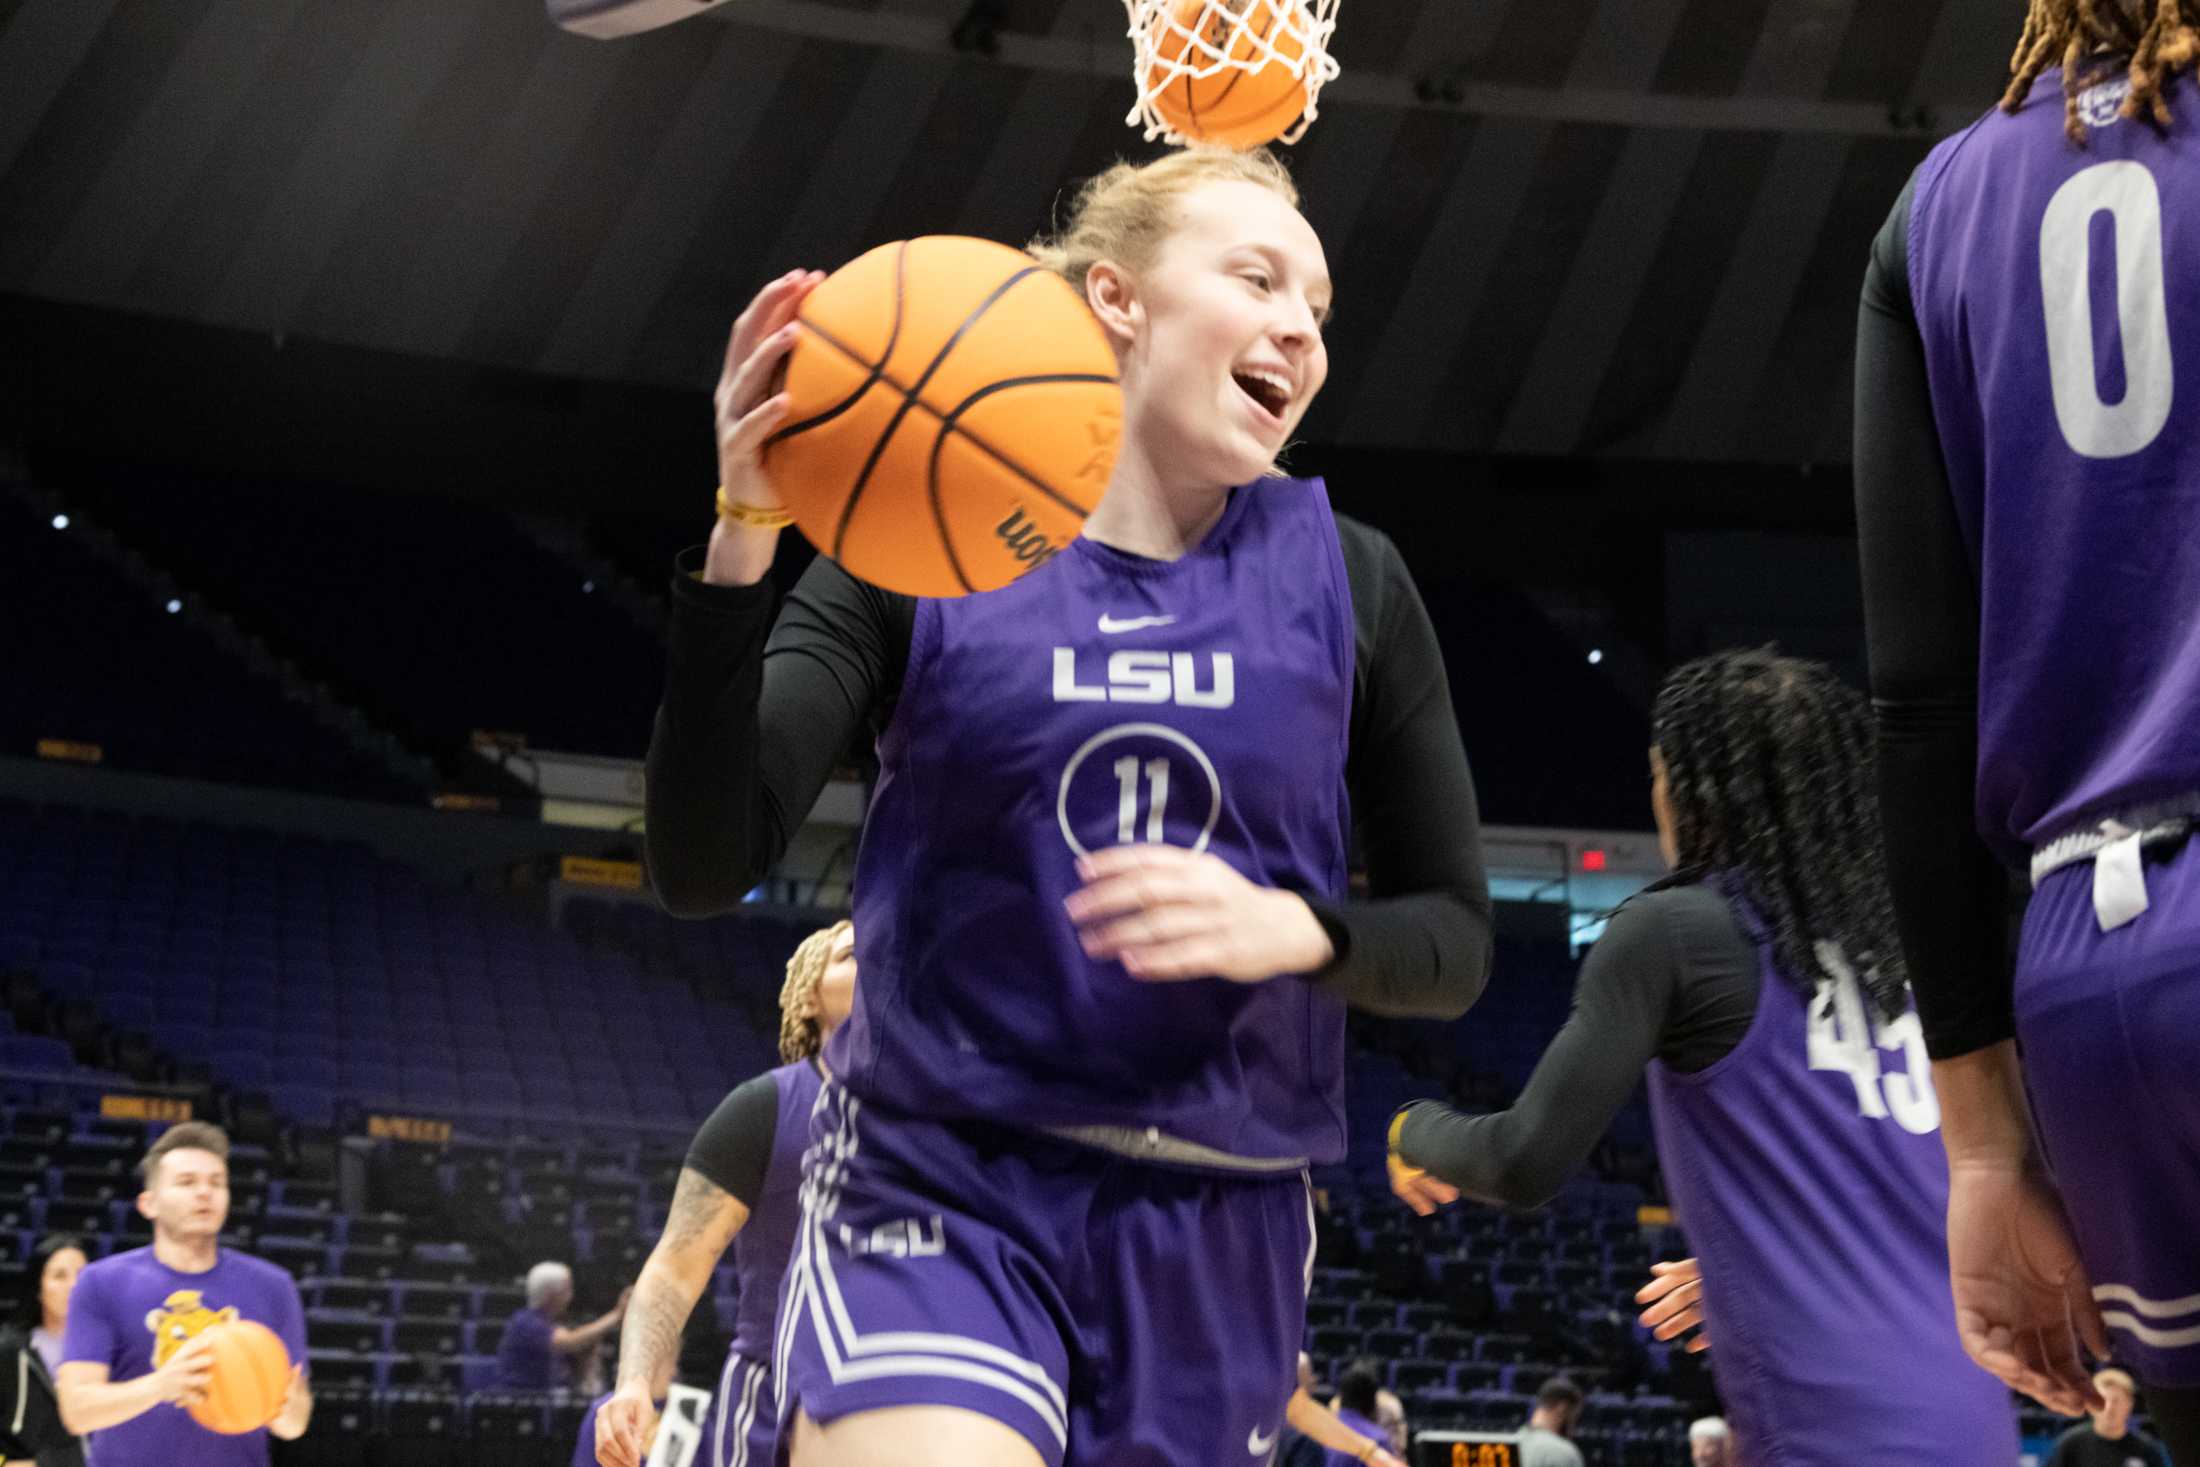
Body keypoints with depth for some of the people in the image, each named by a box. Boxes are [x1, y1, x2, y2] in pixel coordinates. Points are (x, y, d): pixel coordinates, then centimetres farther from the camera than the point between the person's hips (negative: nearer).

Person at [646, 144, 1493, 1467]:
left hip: (1216, 1236, 3)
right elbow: (703, 869, -9)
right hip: (934, 1197, -3)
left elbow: (1455, 940, 9)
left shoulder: (1345, 584, 5)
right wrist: (743, 538, -21)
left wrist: (1293, 930, -14)